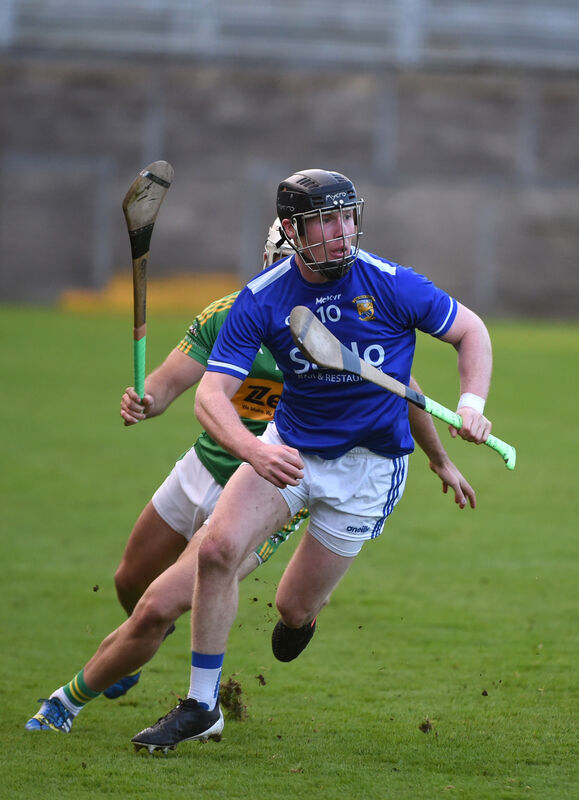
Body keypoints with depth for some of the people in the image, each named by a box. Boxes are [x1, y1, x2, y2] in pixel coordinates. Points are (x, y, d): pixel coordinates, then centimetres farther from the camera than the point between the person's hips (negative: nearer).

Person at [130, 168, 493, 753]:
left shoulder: (391, 286, -16)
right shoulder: (261, 299, -13)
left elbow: (470, 330, 0)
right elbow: (212, 394, -18)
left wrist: (472, 403, -17)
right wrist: (254, 450, -38)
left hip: (369, 464, -2)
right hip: (288, 446, 2)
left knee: (294, 608, 1)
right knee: (217, 548, -22)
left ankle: (300, 617, 45)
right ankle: (200, 707, -8)